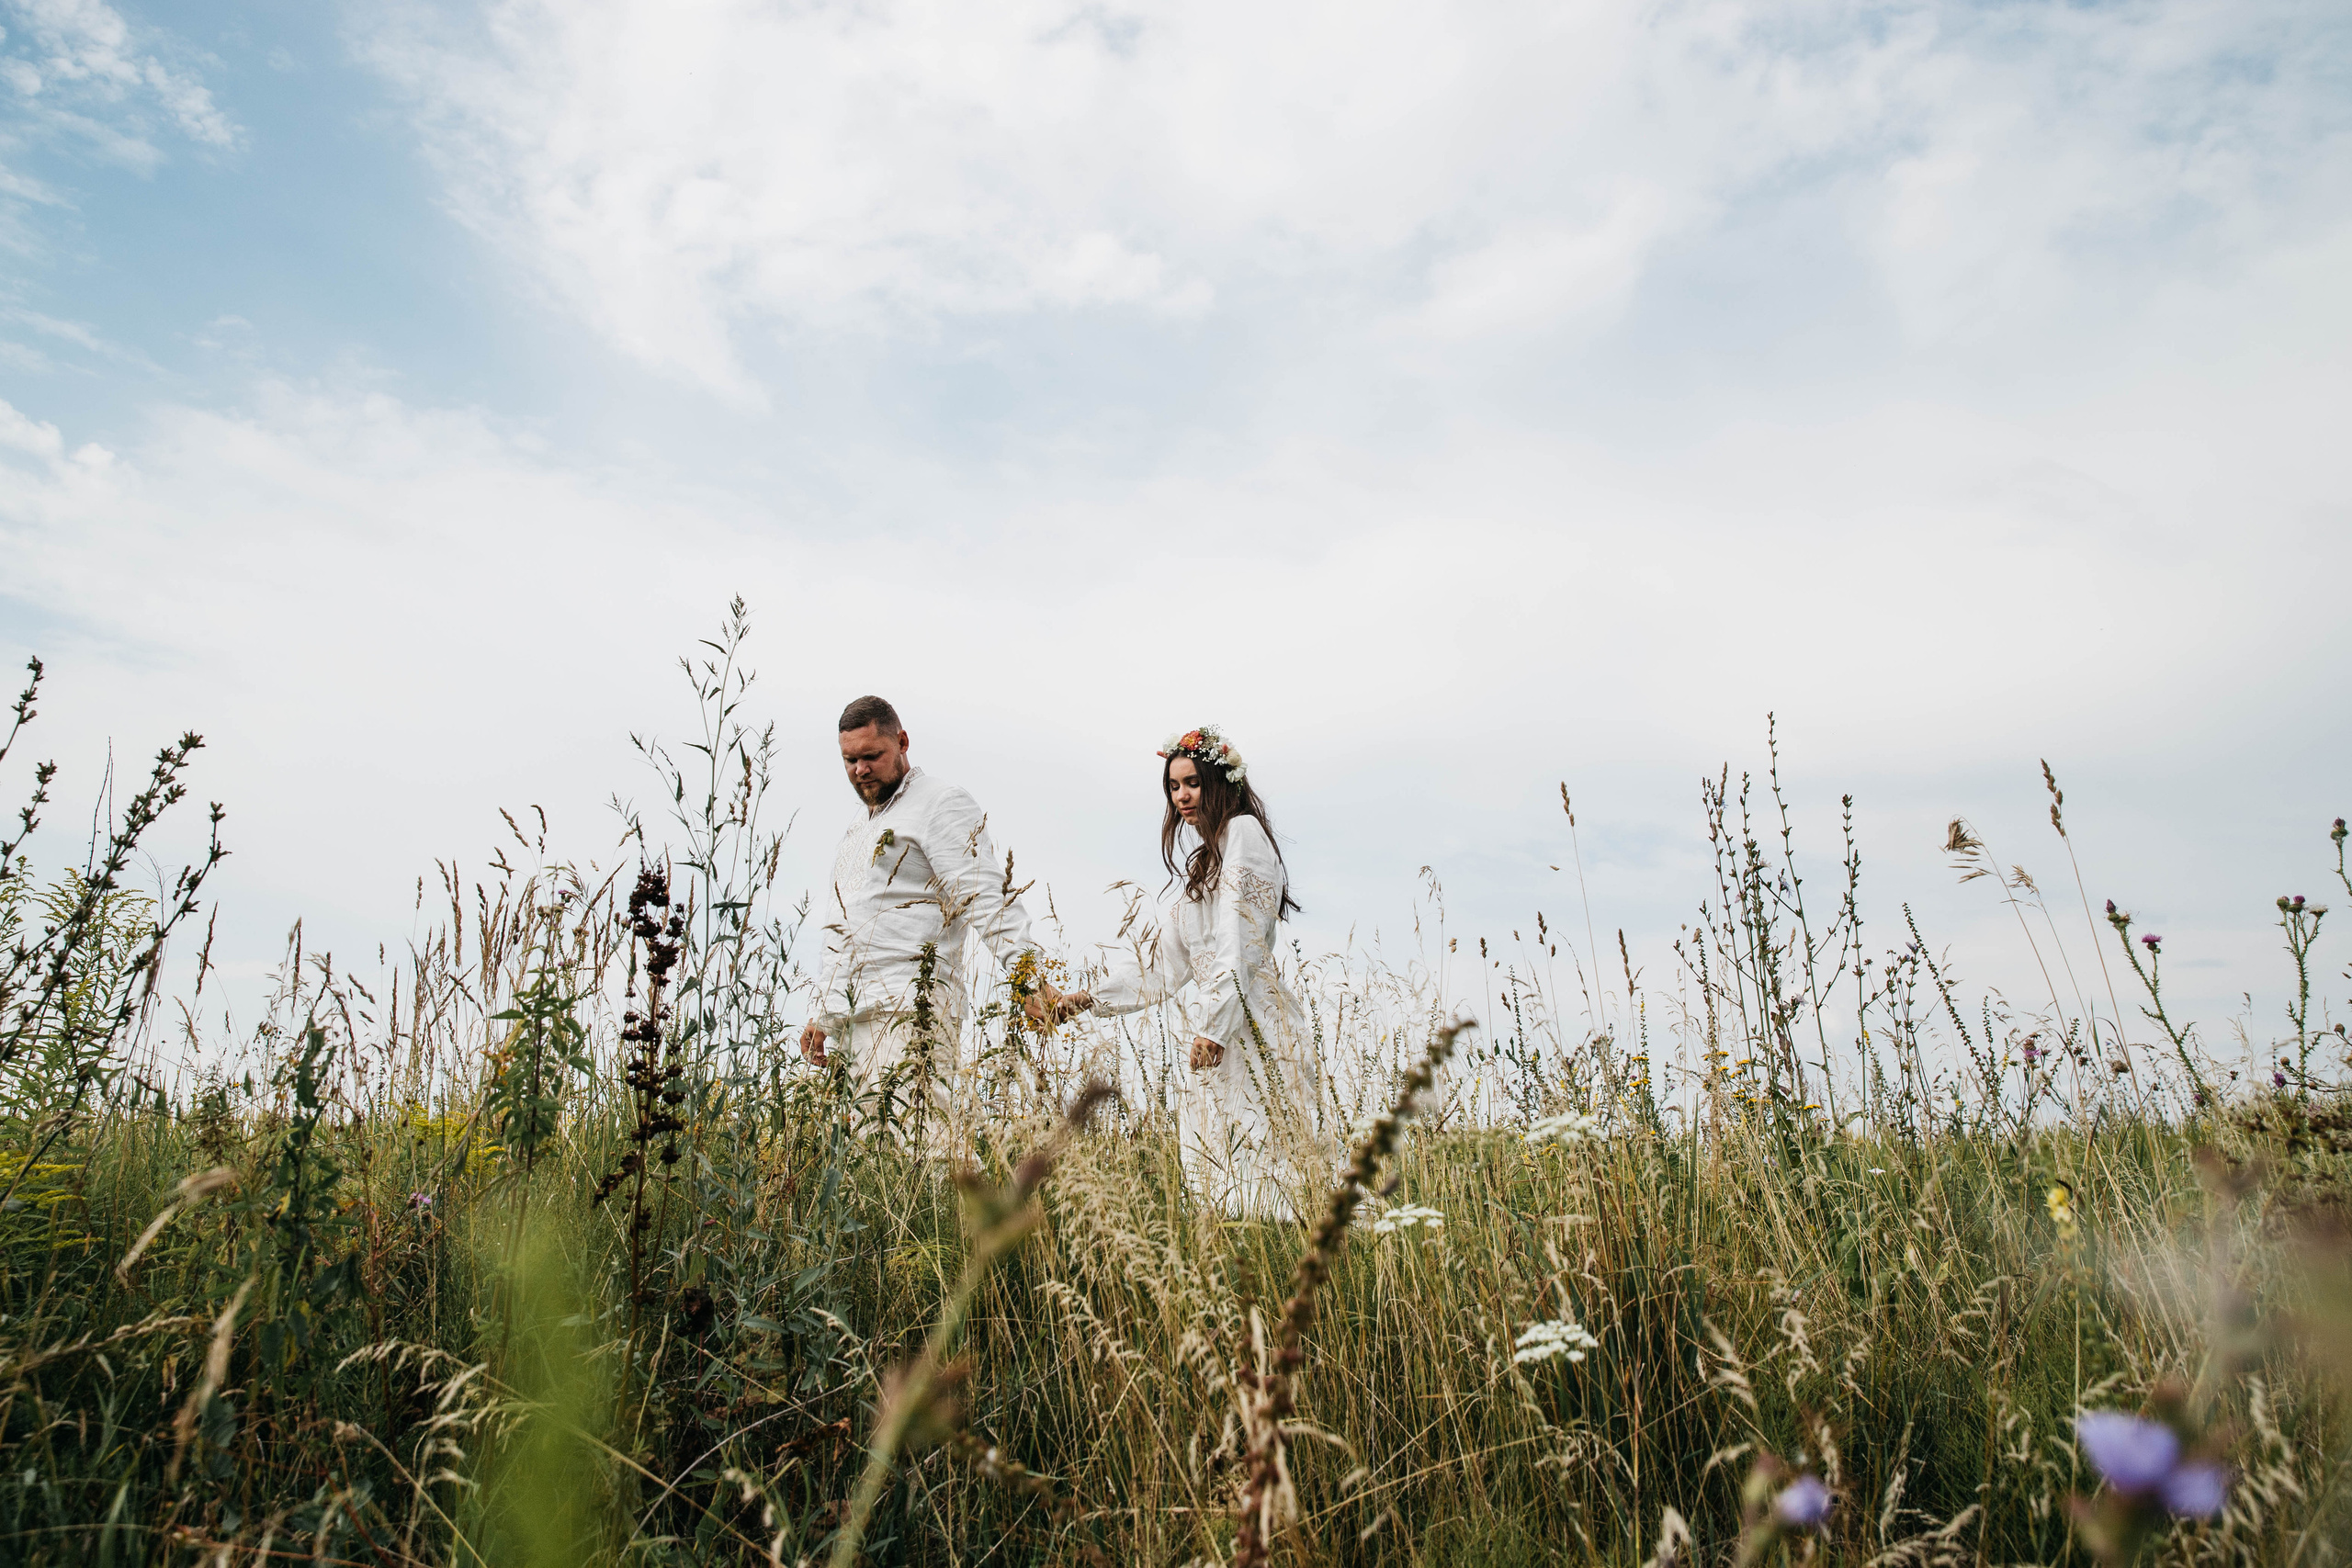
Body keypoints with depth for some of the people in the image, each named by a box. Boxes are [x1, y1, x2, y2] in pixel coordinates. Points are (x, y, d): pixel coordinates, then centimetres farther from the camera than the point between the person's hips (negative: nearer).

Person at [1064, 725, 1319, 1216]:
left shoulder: (1243, 831, -2)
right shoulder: (1206, 862, 25)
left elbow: (1241, 943, -13)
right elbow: (1163, 959, 25)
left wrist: (1213, 1026, -18)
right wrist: (1089, 998, 20)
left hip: (1249, 1027, -9)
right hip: (1221, 1030, 9)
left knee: (1252, 1168, -11)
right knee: (1219, 1175, 2)